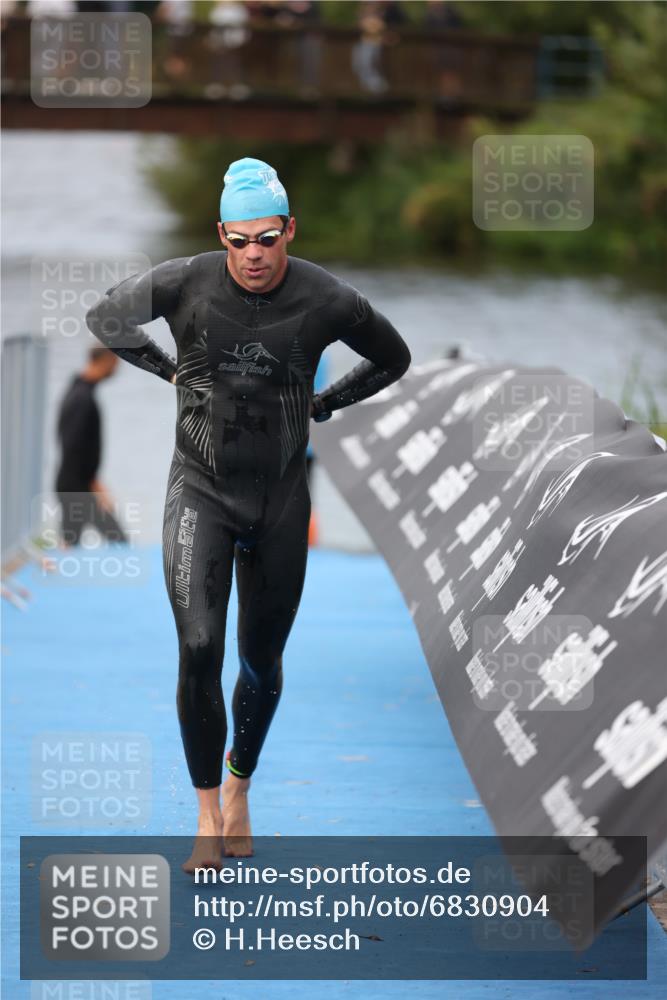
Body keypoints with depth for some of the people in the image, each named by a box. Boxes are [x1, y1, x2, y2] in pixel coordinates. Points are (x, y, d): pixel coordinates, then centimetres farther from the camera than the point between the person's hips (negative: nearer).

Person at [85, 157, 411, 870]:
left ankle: (239, 788, 35)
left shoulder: (326, 302, -9)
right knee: (198, 649, -17)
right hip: (201, 490, -1)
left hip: (280, 499, 2)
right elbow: (106, 319, 8)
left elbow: (392, 358, 12)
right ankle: (208, 813, -5)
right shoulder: (184, 285, -12)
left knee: (262, 662, 10)